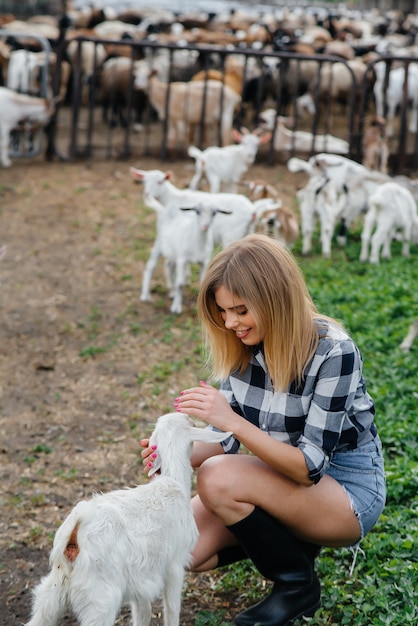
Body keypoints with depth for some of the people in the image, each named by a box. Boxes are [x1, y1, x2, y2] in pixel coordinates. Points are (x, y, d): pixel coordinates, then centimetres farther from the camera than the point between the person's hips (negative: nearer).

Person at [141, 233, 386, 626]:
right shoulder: (241, 347, -7)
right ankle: (291, 538, 11)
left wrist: (232, 420, -36)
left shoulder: (332, 352, -26)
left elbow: (310, 465, -27)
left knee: (220, 479, -29)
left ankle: (297, 587, -5)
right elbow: (226, 441, -2)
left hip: (347, 488, -6)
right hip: (282, 481, 6)